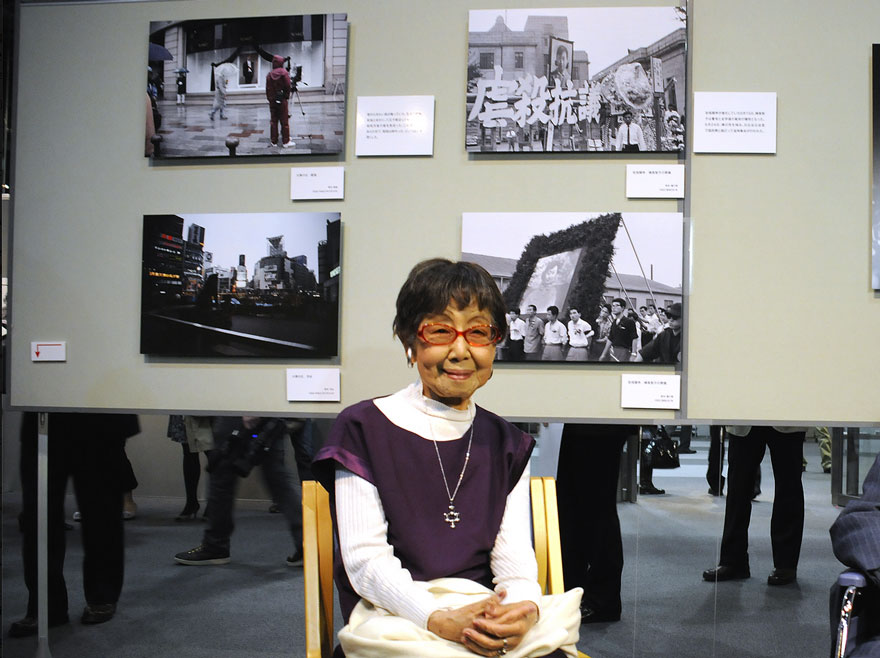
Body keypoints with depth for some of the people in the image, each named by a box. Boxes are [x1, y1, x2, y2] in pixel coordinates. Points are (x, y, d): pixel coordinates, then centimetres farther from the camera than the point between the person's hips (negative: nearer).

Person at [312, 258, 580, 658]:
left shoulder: (505, 443, 15)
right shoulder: (365, 429, 1)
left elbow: (515, 554, 8)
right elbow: (365, 560, -5)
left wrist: (525, 607, -16)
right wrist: (441, 620, -21)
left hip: (489, 609, 3)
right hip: (395, 616, -3)